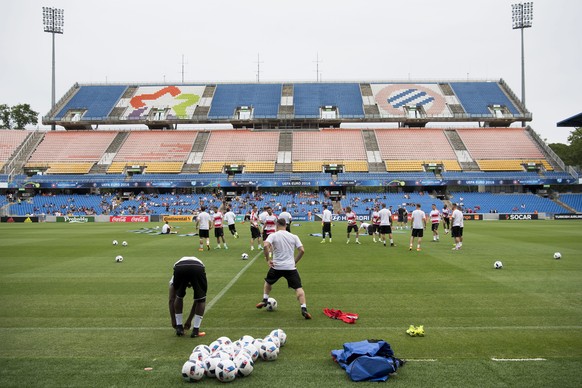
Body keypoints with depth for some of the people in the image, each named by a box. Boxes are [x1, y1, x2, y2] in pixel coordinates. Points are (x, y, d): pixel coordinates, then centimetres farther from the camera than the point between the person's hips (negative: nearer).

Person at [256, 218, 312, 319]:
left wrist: (268, 260, -8)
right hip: (291, 267, 0)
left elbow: (266, 246, -19)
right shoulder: (294, 236, 5)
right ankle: (304, 309, -14)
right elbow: (302, 251, -1)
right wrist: (295, 261, 11)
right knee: (299, 288, 1)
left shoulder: (273, 235, -2)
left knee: (268, 282, 29)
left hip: (276, 267, 0)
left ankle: (264, 300, 33)